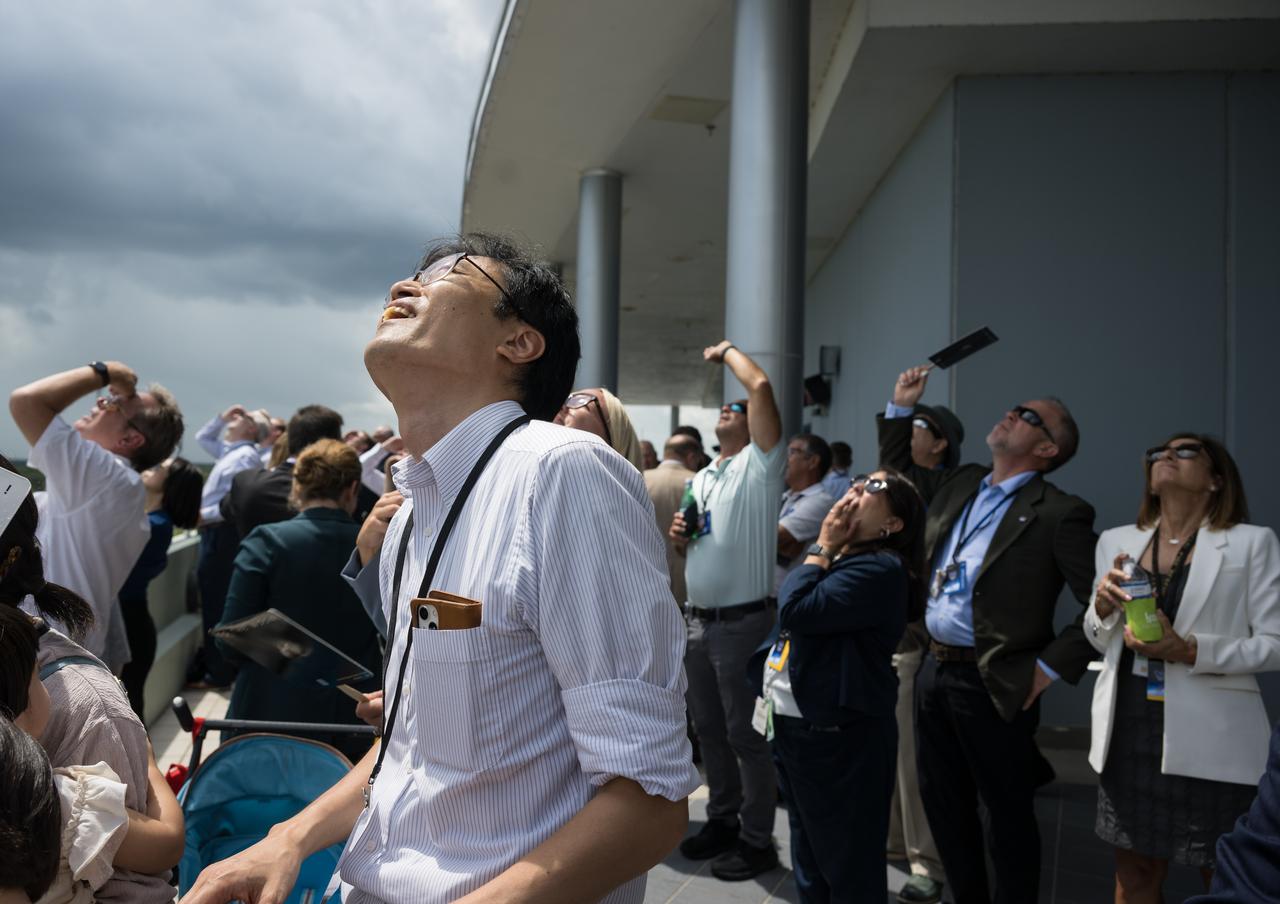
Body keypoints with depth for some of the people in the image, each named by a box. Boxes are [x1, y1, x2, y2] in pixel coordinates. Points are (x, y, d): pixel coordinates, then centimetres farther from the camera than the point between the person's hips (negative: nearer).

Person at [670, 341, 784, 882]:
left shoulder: (760, 464, -5)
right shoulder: (699, 479, 16)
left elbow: (761, 387, -17)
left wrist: (728, 350, -2)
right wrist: (679, 537, 1)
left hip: (744, 622, -7)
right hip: (699, 621, 8)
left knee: (746, 733, 0)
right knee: (709, 729, 16)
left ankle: (757, 840, 12)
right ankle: (723, 820, 31)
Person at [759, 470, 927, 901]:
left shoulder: (879, 567, -17)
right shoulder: (836, 558, 13)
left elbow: (796, 610, -26)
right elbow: (790, 623, 19)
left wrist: (822, 547, -15)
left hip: (834, 733, -10)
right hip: (792, 724, 10)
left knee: (847, 865, 4)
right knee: (810, 858, 24)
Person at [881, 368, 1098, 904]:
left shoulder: (1058, 513, -13)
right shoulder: (960, 484, 8)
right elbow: (903, 471, 25)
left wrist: (1051, 667, -15)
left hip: (993, 683, -7)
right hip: (934, 669, 7)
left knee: (1008, 814, 9)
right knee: (943, 801, 19)